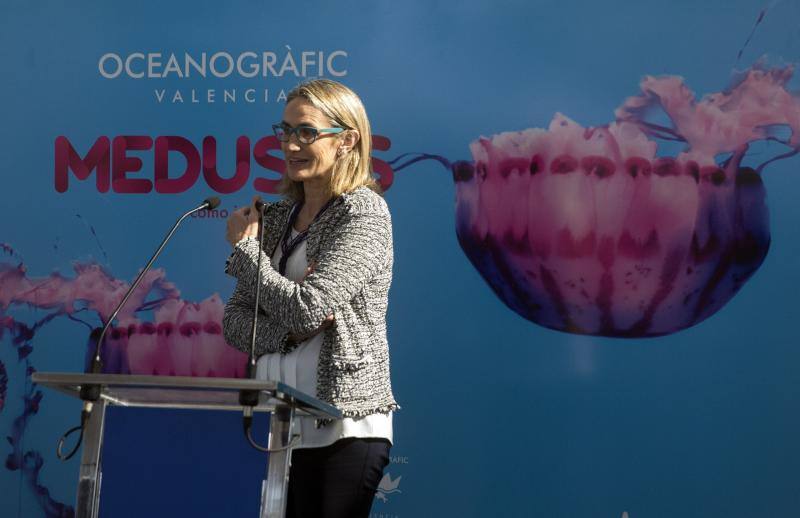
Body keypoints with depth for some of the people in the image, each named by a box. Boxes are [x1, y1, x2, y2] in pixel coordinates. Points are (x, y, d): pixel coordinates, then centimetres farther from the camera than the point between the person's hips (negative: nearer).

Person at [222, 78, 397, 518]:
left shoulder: (363, 214, -7)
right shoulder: (276, 217, 13)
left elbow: (307, 309, -18)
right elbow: (235, 323, 9)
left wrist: (244, 247, -5)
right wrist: (290, 330, -11)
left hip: (344, 428, -6)